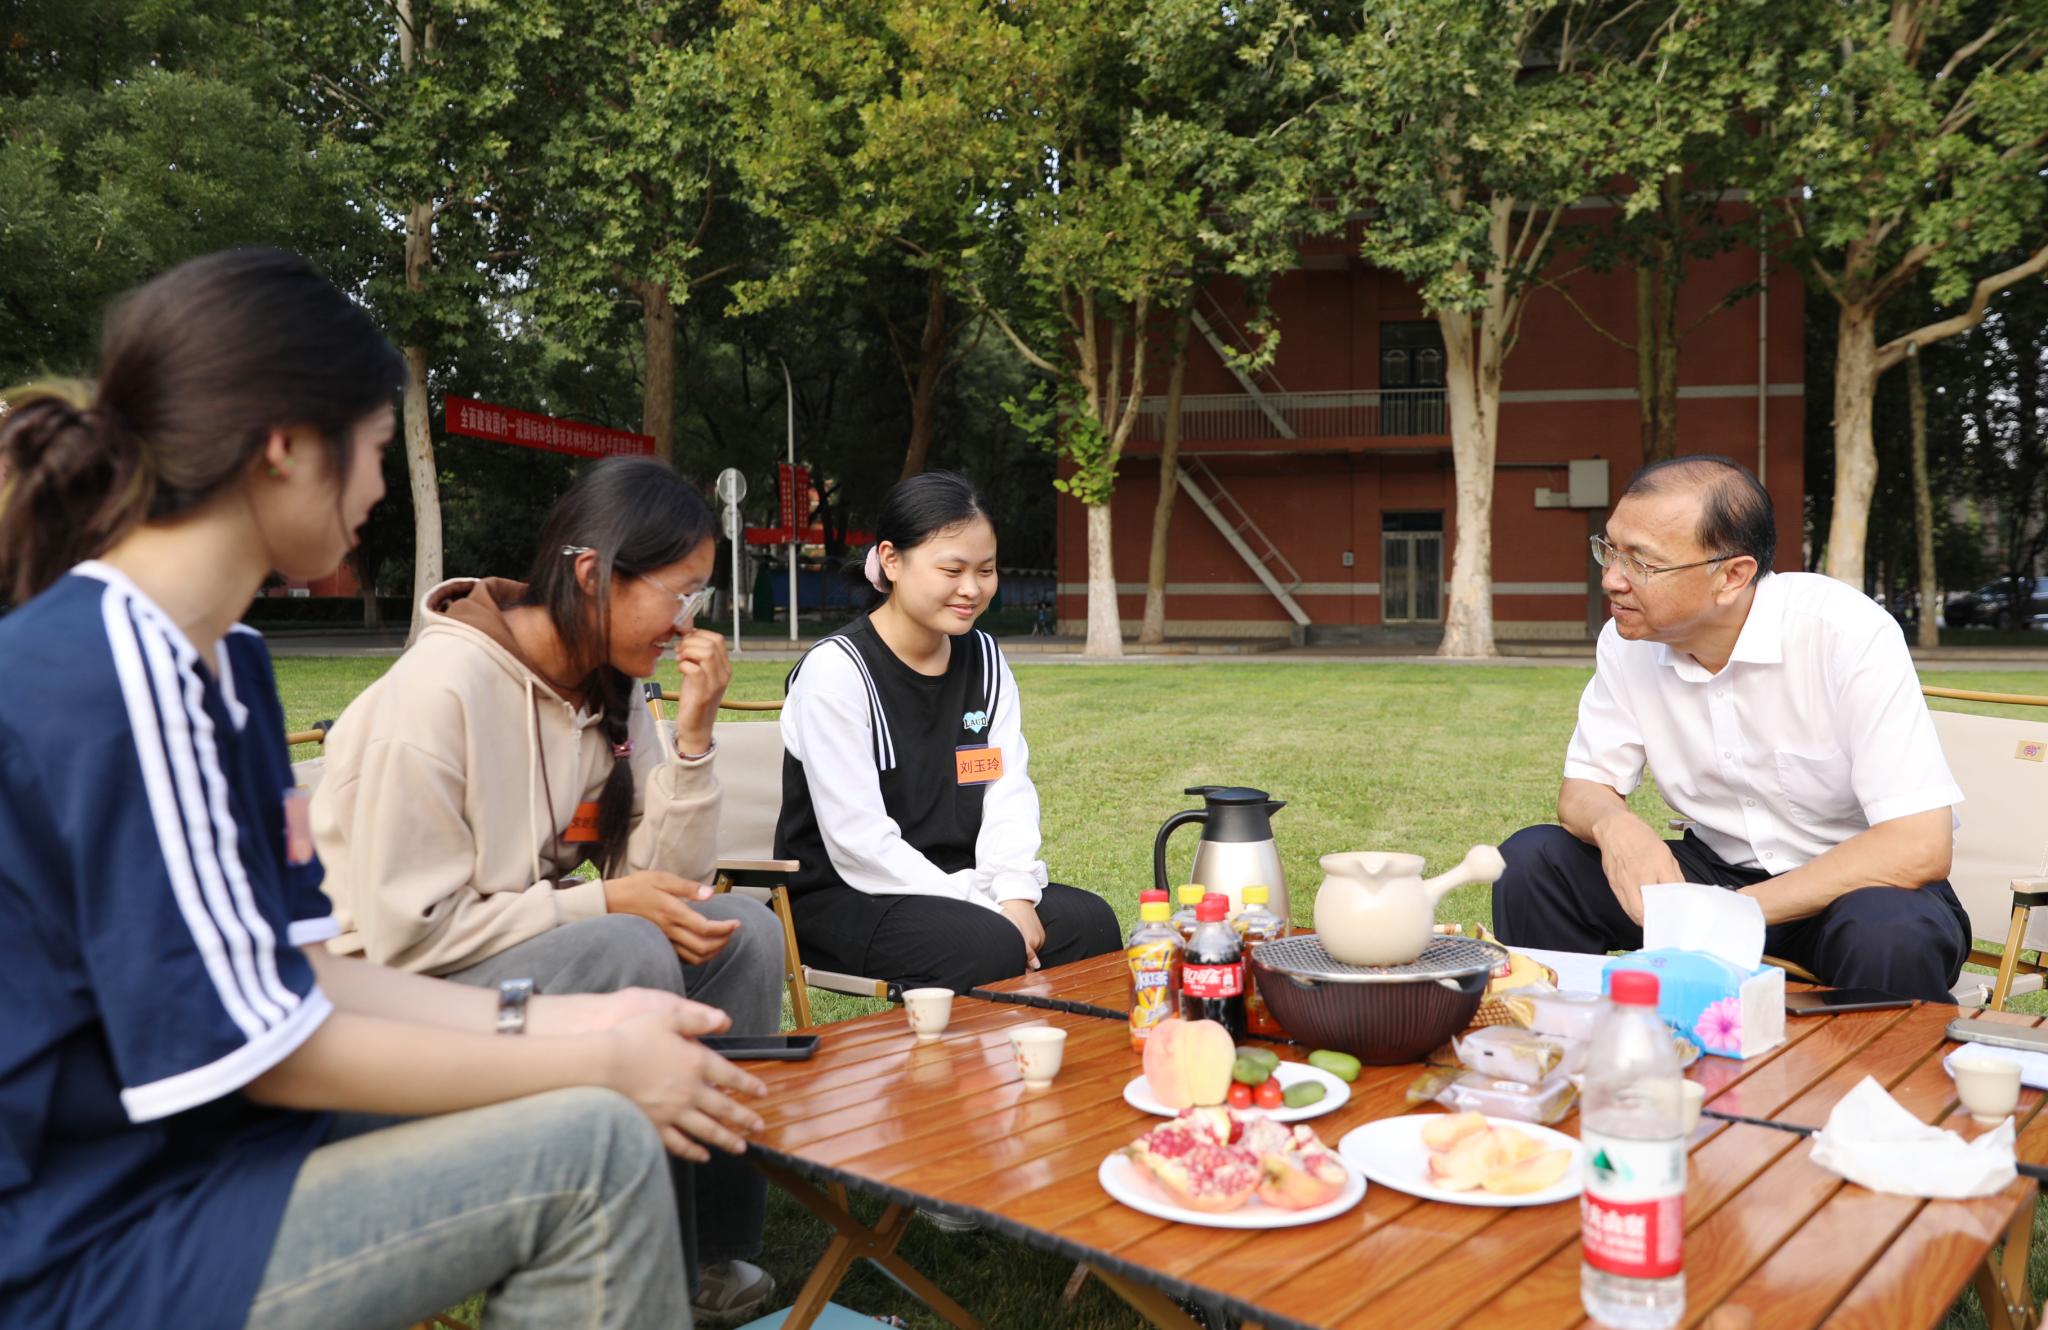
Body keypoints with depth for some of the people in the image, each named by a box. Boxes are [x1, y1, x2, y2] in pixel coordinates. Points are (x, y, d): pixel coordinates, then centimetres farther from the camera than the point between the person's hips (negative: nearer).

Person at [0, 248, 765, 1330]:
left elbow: (288, 973, 5)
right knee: (594, 1149, -19)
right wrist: (601, 1063, -14)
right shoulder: (109, 674, -23)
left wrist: (574, 1024, -2)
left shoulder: (219, 661, 7)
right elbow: (264, 1048, -22)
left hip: (193, 1156, 9)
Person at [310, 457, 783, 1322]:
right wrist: (602, 907, -22)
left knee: (741, 934, -11)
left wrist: (691, 736, -15)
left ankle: (713, 1250, 1)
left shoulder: (610, 690, -1)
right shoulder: (442, 689, -24)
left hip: (533, 957, 8)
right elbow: (406, 932, -23)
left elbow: (666, 890, -4)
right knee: (628, 954, -30)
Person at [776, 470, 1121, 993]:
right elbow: (859, 841, -19)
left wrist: (1015, 893, -18)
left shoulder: (984, 660, 7)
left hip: (959, 881, 6)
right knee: (988, 947, -31)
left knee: (1090, 920, -16)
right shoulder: (835, 670, -15)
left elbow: (1009, 792, 1)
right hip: (842, 896, -6)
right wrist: (982, 910, -22)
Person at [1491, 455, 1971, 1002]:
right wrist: (1614, 824, -25)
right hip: (1719, 868, 4)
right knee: (1531, 859, -15)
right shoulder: (1628, 640, -8)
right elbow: (1585, 787, 0)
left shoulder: (1846, 633, -24)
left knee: (1890, 934, -38)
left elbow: (1919, 847, -26)